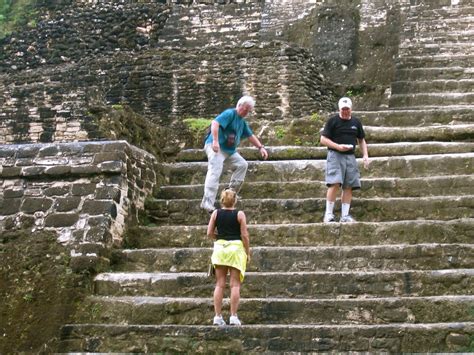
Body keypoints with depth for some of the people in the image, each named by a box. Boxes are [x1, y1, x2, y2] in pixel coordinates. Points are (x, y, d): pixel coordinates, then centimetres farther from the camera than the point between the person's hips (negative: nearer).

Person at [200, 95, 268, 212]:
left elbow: (250, 135, 25)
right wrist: (215, 141, -36)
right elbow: (215, 123, -26)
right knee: (215, 172, -21)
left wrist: (261, 147, 15)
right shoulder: (230, 113, -12)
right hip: (215, 147, -10)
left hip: (230, 150, 10)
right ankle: (207, 203, -27)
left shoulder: (243, 122, 17)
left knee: (242, 164, 10)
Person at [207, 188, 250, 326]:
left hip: (220, 248, 3)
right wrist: (248, 252, 1)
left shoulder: (216, 213, 2)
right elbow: (244, 235, -7)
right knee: (235, 284, 2)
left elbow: (209, 233, 1)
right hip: (236, 248, -2)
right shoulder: (240, 214, -5)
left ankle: (218, 316, 5)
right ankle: (233, 317, 0)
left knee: (220, 284, 6)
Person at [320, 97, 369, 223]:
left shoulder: (356, 122, 14)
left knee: (348, 186, 0)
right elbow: (323, 139, -3)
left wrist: (365, 155, 8)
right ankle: (328, 214, -10)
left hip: (350, 156, 5)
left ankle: (345, 216, 5)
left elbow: (361, 140, 22)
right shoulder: (332, 121, 0)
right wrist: (338, 146, -15)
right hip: (335, 155, -5)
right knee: (335, 183, -18)